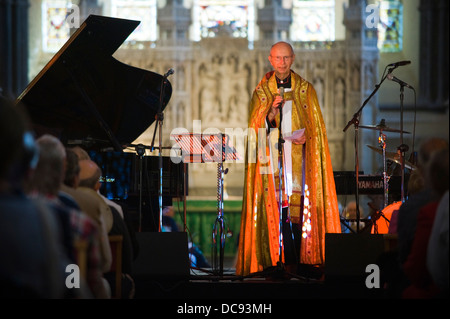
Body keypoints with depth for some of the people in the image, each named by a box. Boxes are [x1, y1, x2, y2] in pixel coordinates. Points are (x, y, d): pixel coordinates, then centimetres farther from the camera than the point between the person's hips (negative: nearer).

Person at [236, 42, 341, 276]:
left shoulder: (305, 90, 10)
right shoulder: (262, 91, 9)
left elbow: (315, 125, 11)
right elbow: (258, 127, 3)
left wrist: (305, 136, -9)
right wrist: (271, 112, -15)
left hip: (299, 157, 0)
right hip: (272, 157, 0)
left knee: (299, 207, -8)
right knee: (278, 207, -9)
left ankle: (303, 256, -5)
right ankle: (288, 260, -8)